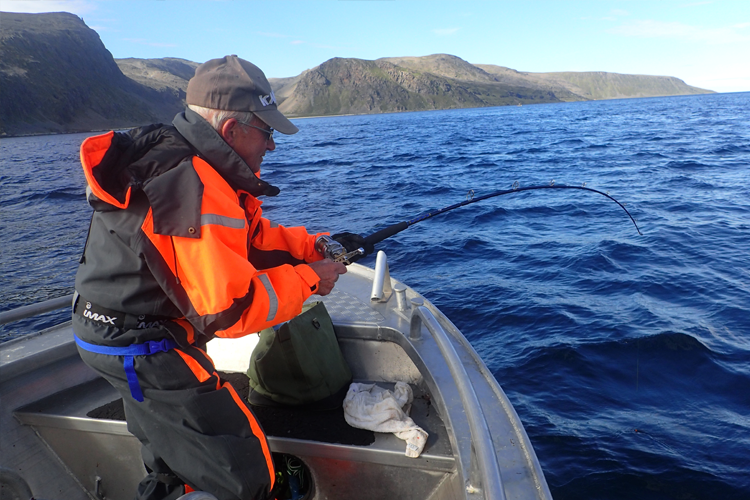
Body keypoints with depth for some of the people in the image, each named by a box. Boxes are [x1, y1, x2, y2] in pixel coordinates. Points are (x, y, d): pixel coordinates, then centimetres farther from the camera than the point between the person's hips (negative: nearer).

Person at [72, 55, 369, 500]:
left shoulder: (173, 158, 4)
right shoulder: (195, 188, -31)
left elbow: (247, 234, 10)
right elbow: (228, 309, -30)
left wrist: (315, 245, 0)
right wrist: (307, 279, -18)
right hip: (144, 350, -11)